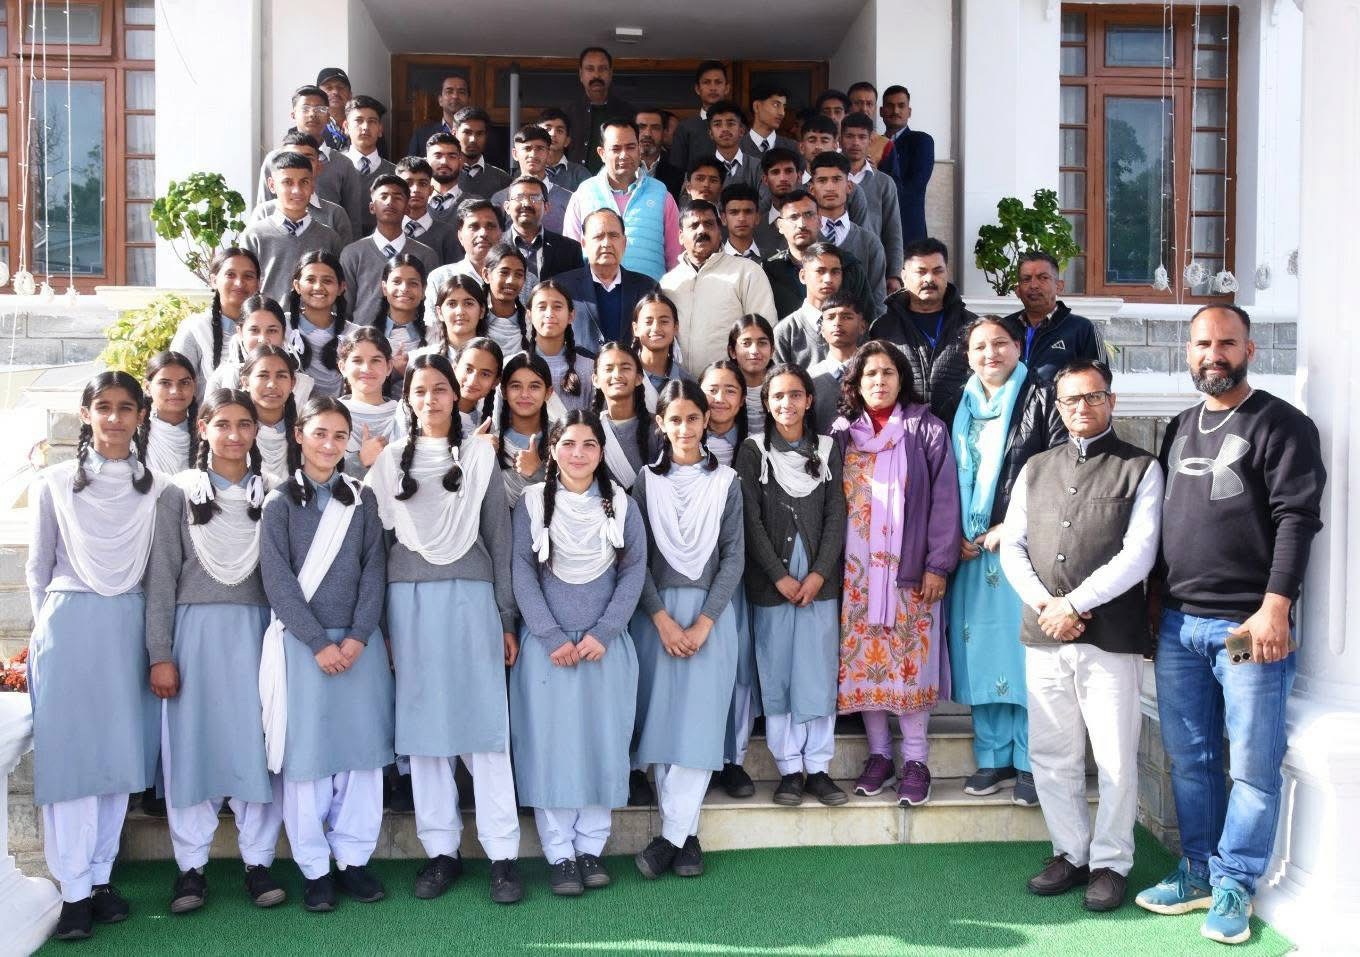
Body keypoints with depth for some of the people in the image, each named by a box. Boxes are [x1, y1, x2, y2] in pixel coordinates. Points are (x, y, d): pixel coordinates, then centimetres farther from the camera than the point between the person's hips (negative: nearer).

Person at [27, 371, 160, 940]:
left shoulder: (156, 487, 6)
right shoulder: (56, 483, 3)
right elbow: (38, 567, 9)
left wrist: (160, 645, 6)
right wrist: (48, 627, 8)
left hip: (130, 627, 2)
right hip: (69, 624, -2)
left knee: (119, 753, 5)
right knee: (69, 752, -1)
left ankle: (100, 877, 16)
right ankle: (75, 891, 5)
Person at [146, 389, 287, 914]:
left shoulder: (270, 494, 8)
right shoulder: (180, 492, 4)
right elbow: (161, 577, 0)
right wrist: (160, 654, -6)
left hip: (257, 629, 1)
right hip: (196, 628, -1)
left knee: (259, 742, 2)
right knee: (193, 741, 2)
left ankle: (258, 860, 12)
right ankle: (191, 865, 13)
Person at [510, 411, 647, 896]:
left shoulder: (621, 505, 5)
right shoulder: (531, 503, 1)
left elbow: (634, 570, 2)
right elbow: (522, 572, -3)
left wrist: (602, 633, -8)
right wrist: (552, 638, -11)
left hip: (606, 643, 1)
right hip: (547, 643, -1)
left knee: (603, 742, 3)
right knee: (552, 743, 0)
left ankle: (591, 847, 14)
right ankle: (559, 854, 8)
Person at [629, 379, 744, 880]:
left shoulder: (726, 481, 5)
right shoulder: (647, 480, 5)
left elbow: (734, 556, 0)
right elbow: (637, 556, 1)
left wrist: (704, 622, -9)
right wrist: (662, 618, -10)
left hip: (710, 613, -1)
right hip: (657, 613, 1)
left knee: (699, 719, -5)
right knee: (660, 717, -1)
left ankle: (672, 834, 1)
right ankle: (686, 833, 8)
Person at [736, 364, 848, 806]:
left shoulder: (827, 450, 8)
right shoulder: (753, 450, 2)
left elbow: (836, 516, 3)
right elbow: (751, 519, -4)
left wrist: (818, 574, -8)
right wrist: (780, 577, -9)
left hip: (819, 580, 2)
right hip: (770, 582, -1)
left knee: (819, 673, 2)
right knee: (777, 674, 2)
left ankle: (817, 767, 11)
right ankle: (789, 768, 10)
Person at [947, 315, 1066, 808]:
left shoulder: (1041, 399, 0)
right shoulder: (962, 407, 15)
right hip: (972, 547, 5)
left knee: (1027, 653, -3)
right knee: (981, 652, 6)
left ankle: (1030, 763, 8)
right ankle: (993, 758, 17)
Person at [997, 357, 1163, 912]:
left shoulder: (1140, 468, 2)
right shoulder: (1036, 469, 15)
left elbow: (1139, 553, -8)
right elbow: (1012, 546, 11)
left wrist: (1074, 603, -11)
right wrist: (1043, 604, -5)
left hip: (1112, 637, -4)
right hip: (1044, 637, 4)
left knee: (1115, 759, 1)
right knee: (1051, 756, 9)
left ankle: (1110, 863, 16)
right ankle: (1071, 852, 24)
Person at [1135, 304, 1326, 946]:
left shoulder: (1281, 425, -3)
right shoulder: (1180, 429, 17)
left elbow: (1297, 519, -11)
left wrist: (1274, 609, -18)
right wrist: (1156, 599, 16)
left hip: (1249, 626, -6)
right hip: (1179, 626, 6)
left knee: (1252, 767, 1)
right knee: (1189, 760, 11)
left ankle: (1234, 886, 13)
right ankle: (1199, 872, 24)